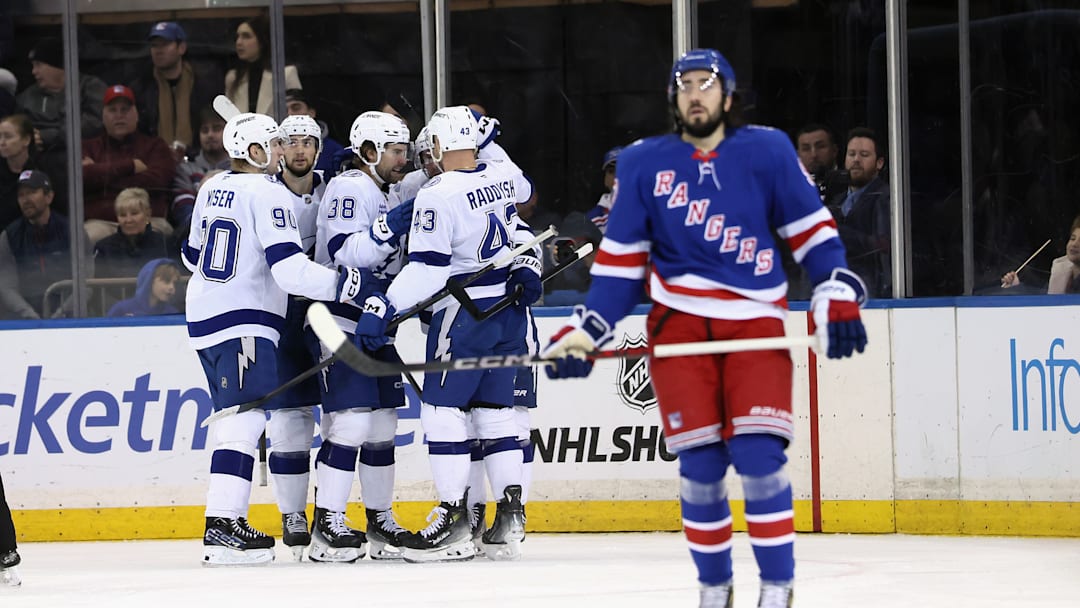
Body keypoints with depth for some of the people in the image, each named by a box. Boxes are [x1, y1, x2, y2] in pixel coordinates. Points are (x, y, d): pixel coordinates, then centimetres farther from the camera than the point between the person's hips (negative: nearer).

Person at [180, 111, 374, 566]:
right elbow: (289, 268, -22)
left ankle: (230, 518, 15)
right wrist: (347, 284, -20)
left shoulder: (212, 189, 12)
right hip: (243, 323, -9)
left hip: (203, 317, 9)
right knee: (245, 421, -13)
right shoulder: (267, 194, -13)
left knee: (236, 420, 15)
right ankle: (221, 529, -21)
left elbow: (193, 254, 24)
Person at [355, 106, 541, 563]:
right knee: (495, 409, 11)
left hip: (463, 312, -8)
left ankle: (454, 522, -8)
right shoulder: (504, 178, 4)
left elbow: (426, 269, -21)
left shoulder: (437, 196, -17)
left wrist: (382, 308, -21)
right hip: (509, 308, 8)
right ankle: (510, 518, 7)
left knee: (442, 410, -3)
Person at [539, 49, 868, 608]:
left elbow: (812, 228, 3)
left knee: (759, 457, -12)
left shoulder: (767, 151, 0)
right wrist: (585, 331, 0)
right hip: (680, 323, 1)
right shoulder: (643, 163, 5)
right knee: (700, 464, -3)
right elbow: (620, 258, 8)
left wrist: (838, 296, -8)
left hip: (755, 322, -1)